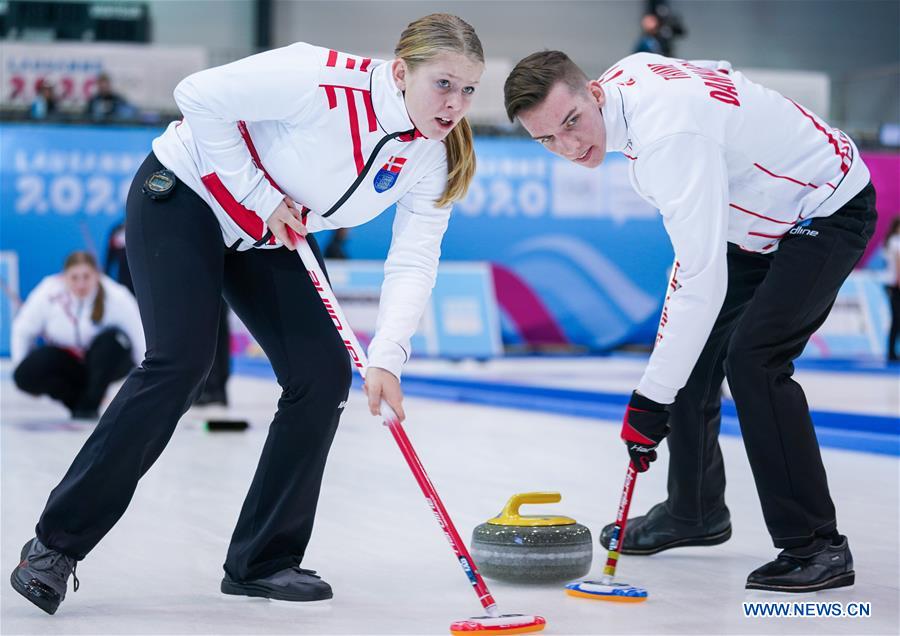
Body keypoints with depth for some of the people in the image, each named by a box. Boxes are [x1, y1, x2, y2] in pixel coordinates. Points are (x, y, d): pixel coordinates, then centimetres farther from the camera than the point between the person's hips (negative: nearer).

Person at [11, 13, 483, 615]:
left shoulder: (433, 158, -12)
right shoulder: (323, 80, -32)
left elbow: (413, 262, -17)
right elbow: (200, 95, -28)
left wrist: (387, 359, -31)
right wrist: (258, 198, -23)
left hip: (272, 237, 7)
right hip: (184, 197, -7)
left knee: (325, 374, -6)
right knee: (181, 361, -20)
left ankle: (262, 561, 7)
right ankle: (56, 543, -10)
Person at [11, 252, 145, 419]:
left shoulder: (116, 297, -25)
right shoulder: (49, 293, -21)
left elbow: (140, 339, -20)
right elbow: (22, 331, -5)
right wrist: (21, 366, -7)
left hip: (106, 361, -1)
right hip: (65, 362, 1)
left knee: (113, 337, -35)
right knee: (26, 374, -26)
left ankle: (90, 404, -20)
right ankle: (78, 400, -4)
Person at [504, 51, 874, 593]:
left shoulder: (672, 135, -36)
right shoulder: (625, 75, -8)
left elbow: (703, 281, -38)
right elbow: (719, 74, 13)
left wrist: (651, 399, -37)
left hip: (828, 211, -10)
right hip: (762, 216, 10)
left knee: (752, 358, -22)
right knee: (693, 349, 9)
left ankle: (816, 544, -16)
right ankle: (697, 511, 26)